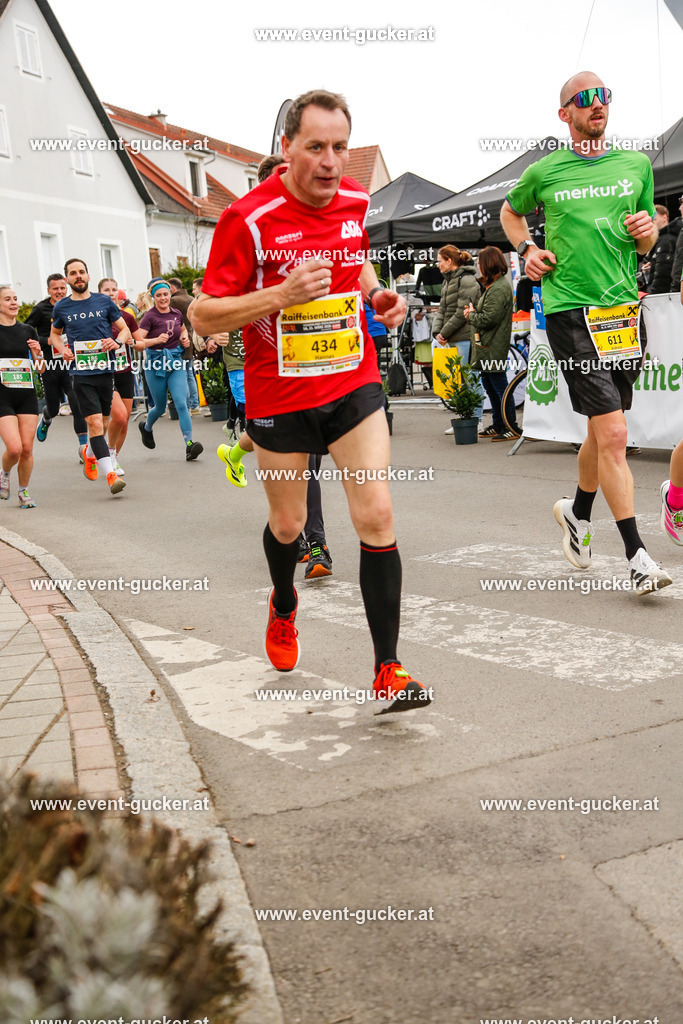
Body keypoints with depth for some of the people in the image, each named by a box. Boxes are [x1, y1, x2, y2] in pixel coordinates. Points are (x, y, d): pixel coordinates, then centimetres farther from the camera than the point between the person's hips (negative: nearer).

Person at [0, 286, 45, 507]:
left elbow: (41, 369, 12)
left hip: (27, 396, 3)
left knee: (27, 448, -1)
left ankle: (24, 492, 17)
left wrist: (38, 354, -7)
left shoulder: (28, 331, 10)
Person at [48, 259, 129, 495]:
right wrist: (62, 350, 2)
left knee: (103, 423, 12)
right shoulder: (61, 307, 5)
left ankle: (89, 453, 43)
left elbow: (125, 329, 11)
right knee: (95, 423, -14)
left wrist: (117, 342, -11)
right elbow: (54, 334, 22)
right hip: (81, 372, -2)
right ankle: (110, 474, -16)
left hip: (105, 369, 2)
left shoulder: (104, 301, 5)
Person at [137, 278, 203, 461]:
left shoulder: (177, 314, 5)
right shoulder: (150, 316, -9)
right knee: (160, 408, 10)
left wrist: (185, 339, 5)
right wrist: (157, 340, -32)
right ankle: (146, 427, 43)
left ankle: (189, 444, -17)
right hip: (155, 363, -3)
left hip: (176, 362, 3)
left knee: (181, 403, -13)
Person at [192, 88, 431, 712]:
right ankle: (284, 607, 48)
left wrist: (377, 294, 1)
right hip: (280, 395, -2)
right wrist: (281, 294, -28)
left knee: (377, 516, -9)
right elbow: (203, 315, -14)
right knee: (288, 524, 13)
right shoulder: (249, 218, -16)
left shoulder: (356, 200, 0)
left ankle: (388, 670, -2)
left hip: (354, 383, 3)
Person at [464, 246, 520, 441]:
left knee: (500, 387, -5)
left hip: (493, 349, -11)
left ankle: (512, 427, 0)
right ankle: (498, 425, 24)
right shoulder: (494, 285, 17)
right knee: (490, 387, 16)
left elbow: (488, 319, -23)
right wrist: (473, 313, 4)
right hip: (486, 348, 11)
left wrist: (471, 314, -6)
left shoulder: (499, 289, -17)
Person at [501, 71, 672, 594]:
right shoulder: (544, 172, 3)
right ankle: (637, 555, -8)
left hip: (624, 306, 4)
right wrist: (527, 249, 5)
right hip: (570, 310, -4)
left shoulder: (636, 164, 11)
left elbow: (647, 243, 20)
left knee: (603, 430, 14)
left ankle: (578, 510, 41)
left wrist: (647, 231, -3)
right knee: (613, 433, -13)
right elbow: (510, 212, 23)